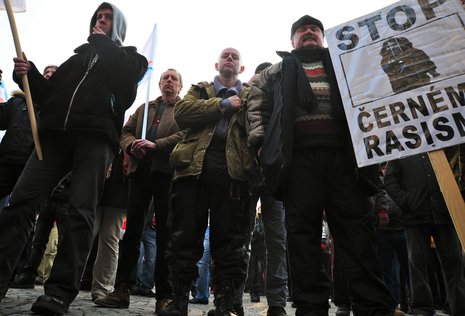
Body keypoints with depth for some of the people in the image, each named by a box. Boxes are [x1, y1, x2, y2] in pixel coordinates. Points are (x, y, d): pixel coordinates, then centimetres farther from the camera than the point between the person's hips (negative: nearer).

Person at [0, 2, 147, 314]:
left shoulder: (130, 57, 21)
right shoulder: (79, 55, 32)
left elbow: (126, 75, -4)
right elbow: (49, 93, 26)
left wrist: (101, 42, 9)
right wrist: (29, 73, 6)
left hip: (96, 135, -4)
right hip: (56, 132, 5)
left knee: (81, 211, -14)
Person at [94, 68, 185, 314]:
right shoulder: (144, 107, 24)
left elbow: (185, 134, -7)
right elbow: (126, 132, 16)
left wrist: (155, 145, -18)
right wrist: (132, 145, -6)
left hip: (166, 172, -4)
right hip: (140, 171, 4)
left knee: (165, 234, -1)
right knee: (131, 231, 3)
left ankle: (164, 295, 6)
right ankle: (121, 290, 10)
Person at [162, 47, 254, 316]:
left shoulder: (250, 96, 22)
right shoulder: (200, 90, 23)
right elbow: (181, 112, 2)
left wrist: (242, 106, -11)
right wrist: (223, 104, -2)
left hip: (232, 168, 0)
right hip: (195, 164, 1)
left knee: (229, 239, 0)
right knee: (185, 235, 1)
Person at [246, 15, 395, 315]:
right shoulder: (277, 72, 26)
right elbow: (258, 107, 13)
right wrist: (261, 142, -5)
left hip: (343, 153, 1)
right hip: (298, 156, -1)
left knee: (358, 230, -3)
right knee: (303, 231, -5)